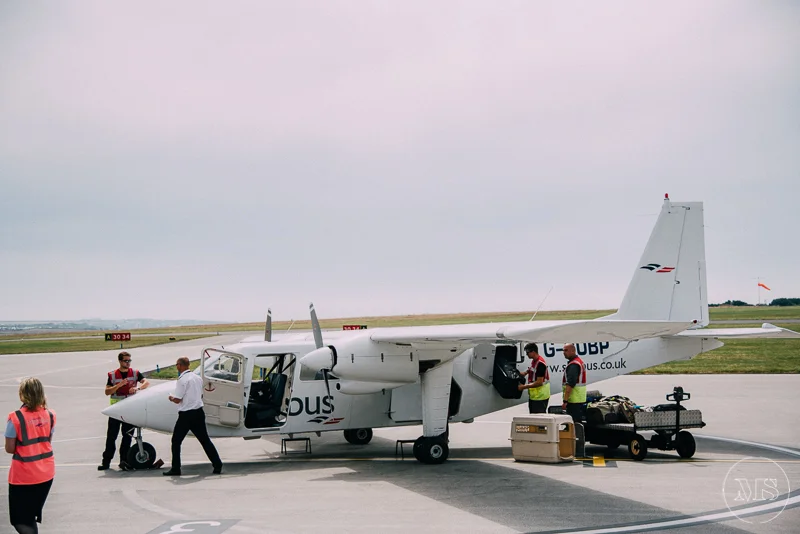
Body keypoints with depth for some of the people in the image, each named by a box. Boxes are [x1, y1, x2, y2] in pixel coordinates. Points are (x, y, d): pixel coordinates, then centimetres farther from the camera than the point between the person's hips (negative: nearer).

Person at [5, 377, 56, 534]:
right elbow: (47, 441, 6)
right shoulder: (50, 415, -3)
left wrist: (20, 448, 7)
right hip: (46, 473, 5)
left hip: (23, 476, -5)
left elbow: (10, 449, -12)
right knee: (32, 516, 22)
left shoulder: (16, 418, -18)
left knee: (20, 519, 6)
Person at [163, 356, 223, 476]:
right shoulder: (198, 378, 9)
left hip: (186, 415, -7)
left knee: (176, 441, 6)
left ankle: (175, 469, 7)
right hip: (199, 412, 7)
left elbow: (177, 400, -16)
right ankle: (218, 465, 6)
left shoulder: (182, 380, -15)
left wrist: (171, 398, 4)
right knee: (205, 440, 10)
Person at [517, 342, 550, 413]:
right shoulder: (533, 361, 10)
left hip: (540, 396, -10)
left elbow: (539, 382, -24)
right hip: (533, 396, 10)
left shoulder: (540, 364, -21)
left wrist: (524, 386, -19)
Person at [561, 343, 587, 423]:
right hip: (580, 399, 10)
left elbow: (570, 384, -25)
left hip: (574, 400, -10)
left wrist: (565, 401, -27)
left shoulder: (573, 365, -18)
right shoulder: (580, 361, 16)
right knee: (578, 422, 14)